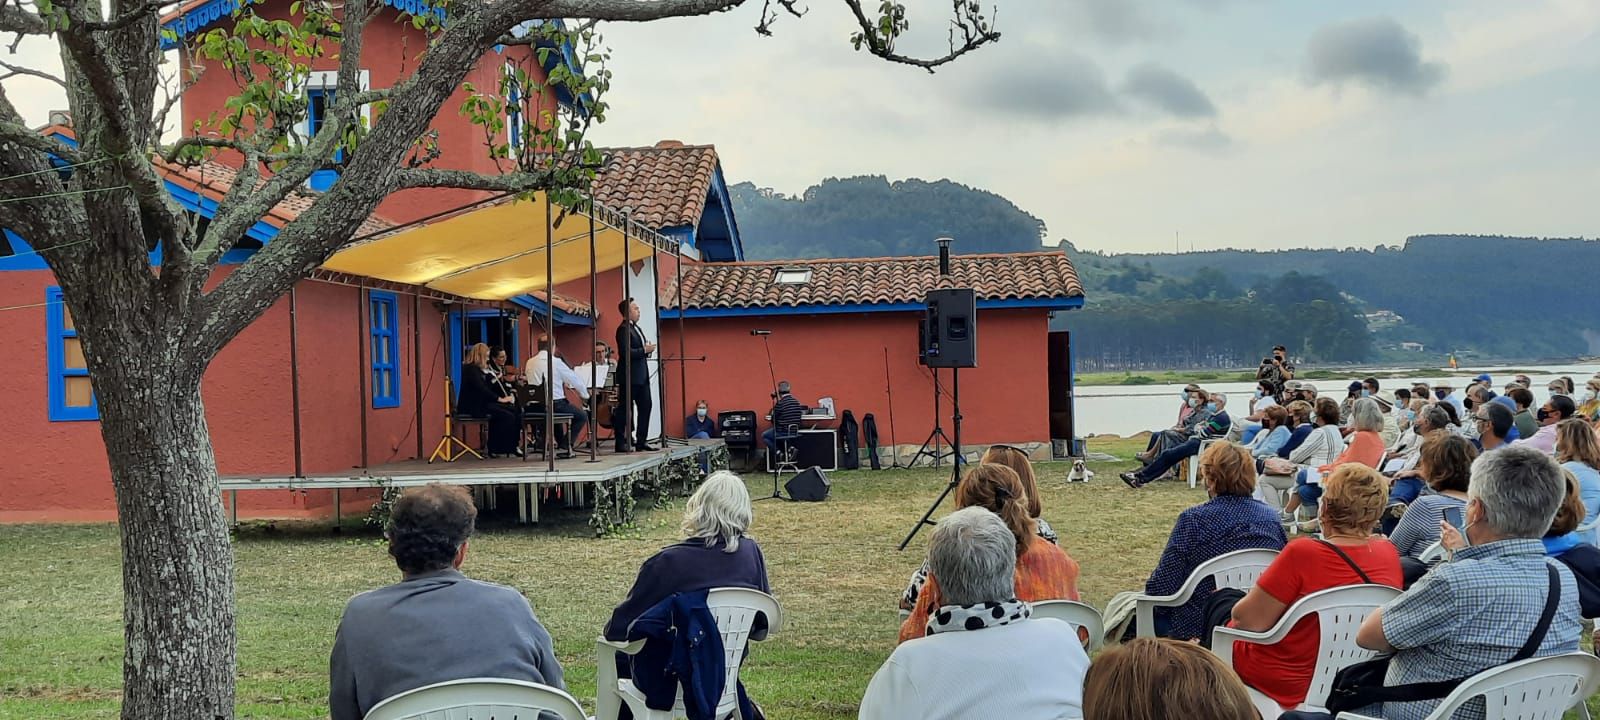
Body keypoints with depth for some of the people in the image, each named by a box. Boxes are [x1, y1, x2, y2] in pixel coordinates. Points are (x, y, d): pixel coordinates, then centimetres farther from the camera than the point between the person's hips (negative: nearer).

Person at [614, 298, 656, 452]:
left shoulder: (636, 328, 18)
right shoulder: (623, 329, -13)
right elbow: (626, 352, -23)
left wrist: (647, 349, 4)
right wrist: (645, 350, -17)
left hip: (641, 376, 10)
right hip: (629, 377, -10)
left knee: (646, 406, 9)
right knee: (625, 409, -4)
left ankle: (641, 441, 15)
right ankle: (621, 443, 2)